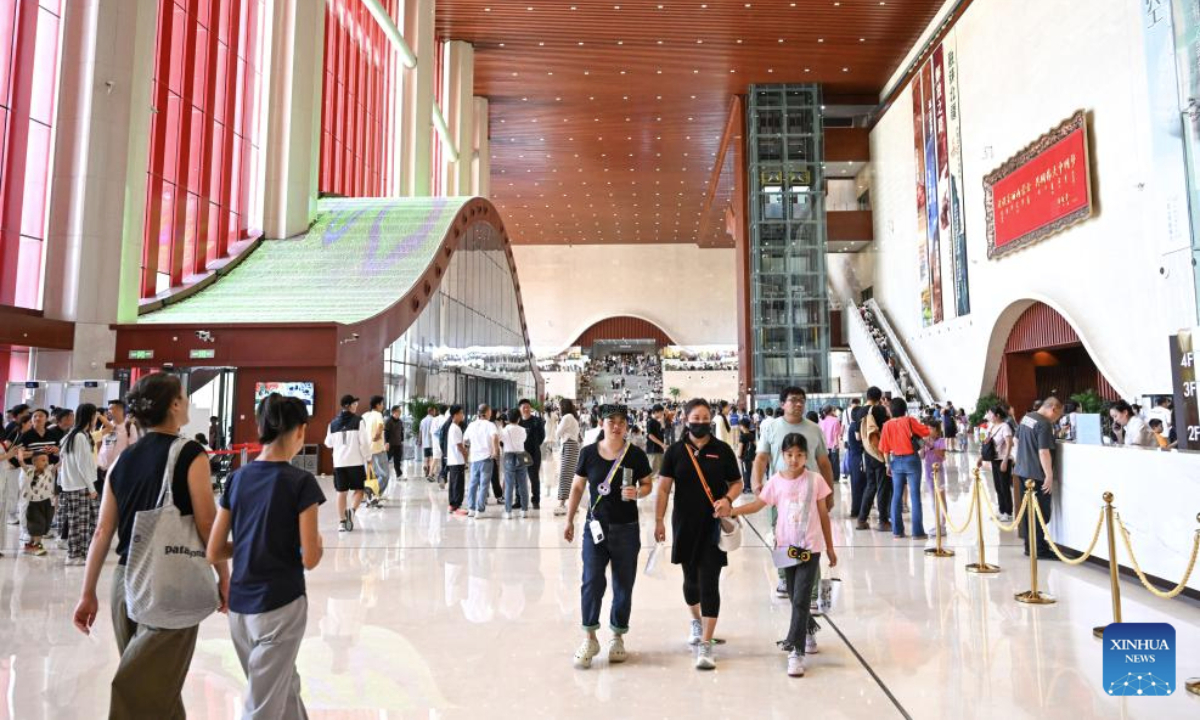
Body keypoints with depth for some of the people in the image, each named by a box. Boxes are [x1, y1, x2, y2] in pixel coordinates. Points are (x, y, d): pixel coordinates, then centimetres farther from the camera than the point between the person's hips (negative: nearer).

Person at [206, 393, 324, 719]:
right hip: (281, 606, -6)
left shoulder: (237, 478, 1)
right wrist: (319, 544, 6)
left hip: (239, 607, 6)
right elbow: (309, 559, -14)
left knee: (285, 686, 25)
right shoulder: (301, 482, -15)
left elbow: (214, 553, 4)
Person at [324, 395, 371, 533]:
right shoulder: (358, 421, -7)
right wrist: (367, 457, 3)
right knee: (359, 490, 8)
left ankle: (341, 522, 11)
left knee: (341, 492, 10)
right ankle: (351, 510, -17)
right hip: (356, 461, -4)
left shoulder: (333, 423, 6)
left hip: (339, 462, 4)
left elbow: (328, 443, 15)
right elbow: (364, 442, -10)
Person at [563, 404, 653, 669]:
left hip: (627, 529, 0)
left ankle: (618, 637, 27)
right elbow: (577, 487, 7)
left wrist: (637, 493, -17)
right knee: (592, 582, -6)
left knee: (623, 586, 9)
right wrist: (569, 521, 8)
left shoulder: (635, 455, -5)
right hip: (595, 527, 0)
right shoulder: (588, 453, -3)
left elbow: (647, 485, 6)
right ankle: (590, 637, 11)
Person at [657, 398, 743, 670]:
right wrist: (659, 520, -10)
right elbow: (663, 488, -2)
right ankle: (696, 621, 45)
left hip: (713, 525, -2)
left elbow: (736, 483, 4)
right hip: (685, 524, 2)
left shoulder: (722, 450, -2)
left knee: (709, 583, -6)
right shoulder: (675, 451, -1)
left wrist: (727, 500, -17)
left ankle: (705, 644, 0)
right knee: (690, 578, 18)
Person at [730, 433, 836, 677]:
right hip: (787, 547, 3)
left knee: (801, 599, -9)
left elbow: (823, 514, 2)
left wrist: (830, 548, 7)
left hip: (810, 547, -3)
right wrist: (730, 511, -14)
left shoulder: (815, 480, -6)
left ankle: (796, 650, -3)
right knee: (796, 598, 16)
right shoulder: (776, 481, -2)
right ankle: (808, 631, 43)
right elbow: (757, 504, 1)